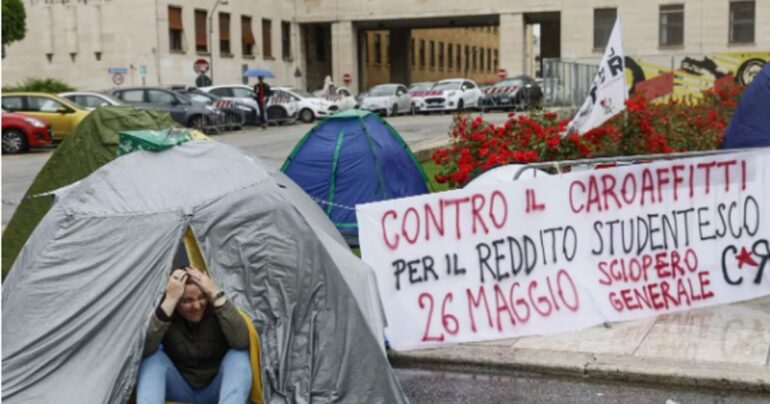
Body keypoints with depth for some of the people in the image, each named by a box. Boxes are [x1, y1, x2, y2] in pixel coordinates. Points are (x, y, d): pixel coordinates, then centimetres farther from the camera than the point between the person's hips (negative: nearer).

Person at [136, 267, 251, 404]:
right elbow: (144, 350, -34)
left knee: (238, 356, -30)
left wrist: (216, 295, -36)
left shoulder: (216, 310, -16)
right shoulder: (164, 310, -15)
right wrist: (169, 301, -39)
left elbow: (242, 342, -36)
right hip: (179, 391, 1)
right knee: (153, 358, -27)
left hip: (217, 391, 0)